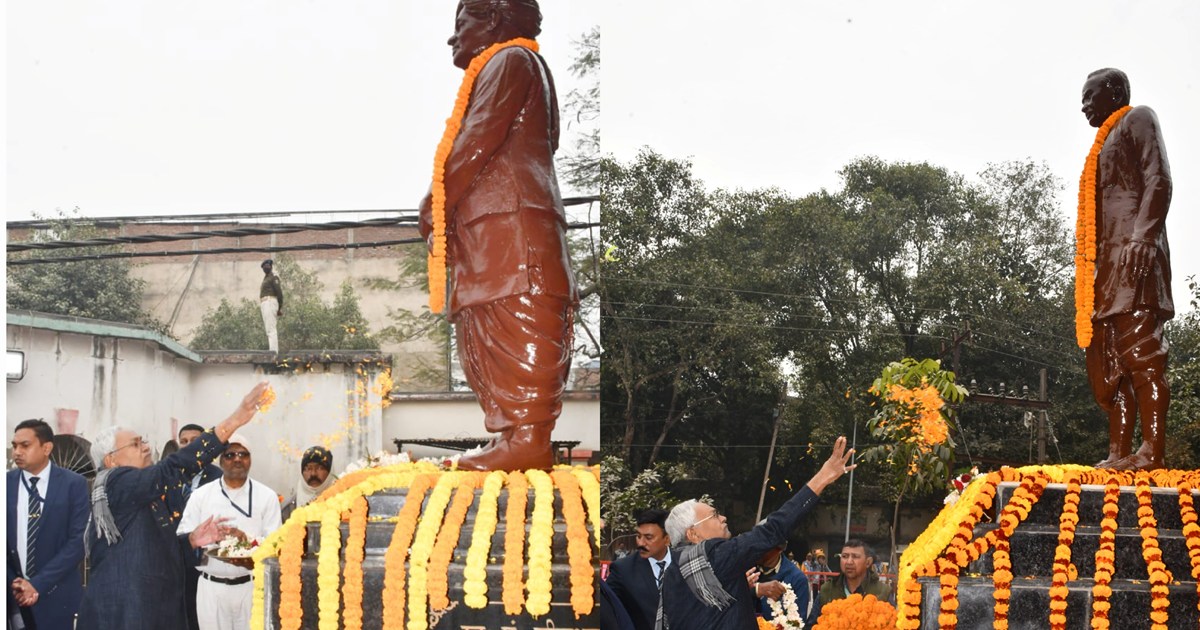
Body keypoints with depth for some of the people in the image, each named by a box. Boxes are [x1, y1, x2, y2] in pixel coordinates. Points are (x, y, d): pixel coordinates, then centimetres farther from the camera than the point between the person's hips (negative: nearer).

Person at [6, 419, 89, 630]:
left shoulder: (73, 484, -3)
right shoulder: (7, 483, 3)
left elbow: (78, 540, -8)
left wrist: (39, 584, -13)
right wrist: (13, 583, -9)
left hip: (55, 595, -2)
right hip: (11, 596, 2)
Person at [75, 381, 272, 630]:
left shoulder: (146, 497, 17)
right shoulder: (117, 483, -11)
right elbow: (174, 468, -24)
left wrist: (191, 540, 2)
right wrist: (234, 420, -29)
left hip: (150, 609, 9)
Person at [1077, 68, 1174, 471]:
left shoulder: (1139, 119, 6)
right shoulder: (1107, 143, 30)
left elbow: (1159, 181, -9)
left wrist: (1141, 238, -22)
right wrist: (1093, 266, 17)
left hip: (1135, 251, -9)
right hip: (1109, 258, 9)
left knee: (1139, 345, -18)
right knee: (1108, 356, 2)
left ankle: (1152, 449, -24)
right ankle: (1119, 452, 0)